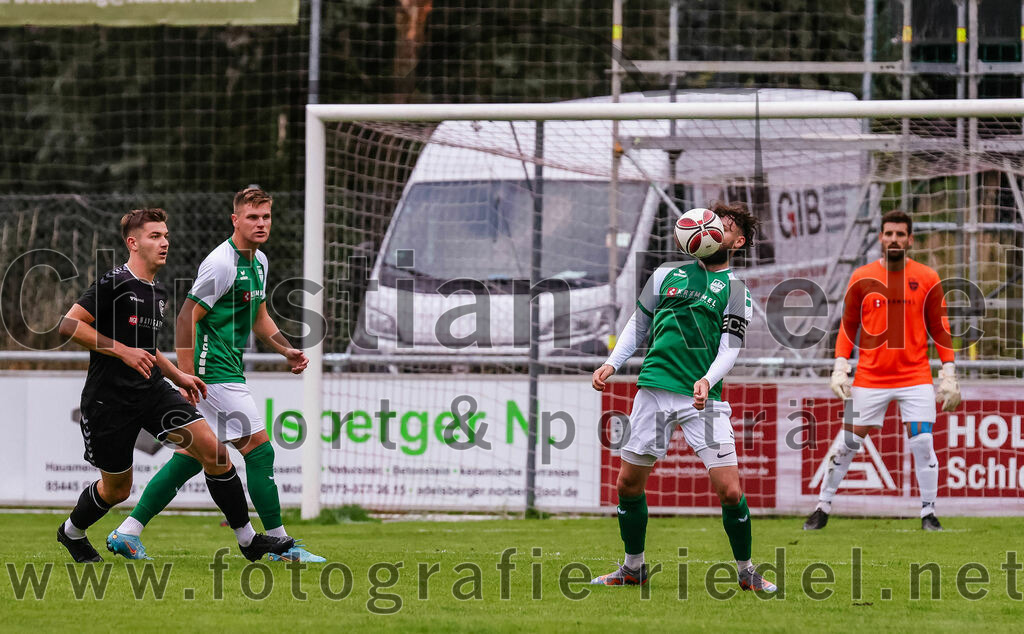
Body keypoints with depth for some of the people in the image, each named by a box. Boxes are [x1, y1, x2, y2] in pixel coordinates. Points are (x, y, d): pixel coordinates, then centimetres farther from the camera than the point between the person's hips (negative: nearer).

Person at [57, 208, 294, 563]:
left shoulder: (158, 293, 13)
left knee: (211, 448, -12)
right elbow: (69, 324, -19)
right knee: (117, 489, 6)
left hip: (152, 391, 6)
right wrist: (122, 351, -22)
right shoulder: (114, 284, -13)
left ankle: (248, 539, -8)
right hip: (109, 398, -6)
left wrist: (178, 377, 17)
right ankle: (71, 532, 38)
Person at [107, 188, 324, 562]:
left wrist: (287, 351, 13)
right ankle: (280, 545, -4)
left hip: (228, 371, 10)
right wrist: (187, 377, -20)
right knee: (258, 448, -9)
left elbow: (259, 318, 27)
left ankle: (128, 533, 11)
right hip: (214, 371, -10)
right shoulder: (222, 263, -15)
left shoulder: (259, 261, 15)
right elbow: (188, 315, -16)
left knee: (191, 456, 10)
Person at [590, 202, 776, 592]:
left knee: (730, 490, -12)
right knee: (628, 483, 4)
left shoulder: (735, 289, 6)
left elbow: (731, 347, -2)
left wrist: (707, 380, -20)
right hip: (655, 389, 3)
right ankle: (633, 568, 23)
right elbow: (638, 325, 21)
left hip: (703, 398, -3)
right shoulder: (668, 274, 14)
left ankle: (746, 571, 7)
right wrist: (612, 364, 9)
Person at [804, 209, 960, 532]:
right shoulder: (862, 279, 1)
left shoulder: (927, 279, 0)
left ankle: (928, 513, 4)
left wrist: (948, 375, 0)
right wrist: (840, 368, -2)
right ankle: (822, 508, 13)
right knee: (847, 444, 2)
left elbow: (939, 328, 4)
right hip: (870, 378, 0)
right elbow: (848, 327, 7)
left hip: (915, 378, 0)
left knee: (923, 443, -8)